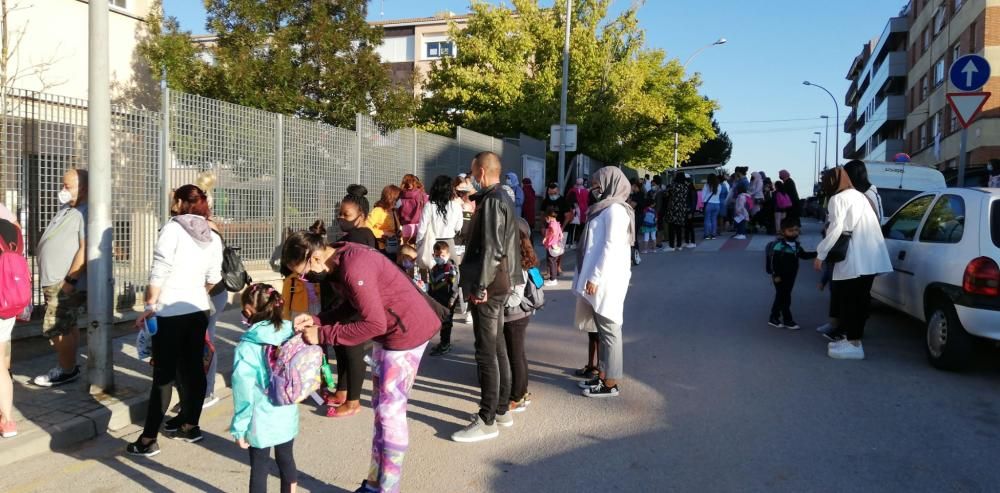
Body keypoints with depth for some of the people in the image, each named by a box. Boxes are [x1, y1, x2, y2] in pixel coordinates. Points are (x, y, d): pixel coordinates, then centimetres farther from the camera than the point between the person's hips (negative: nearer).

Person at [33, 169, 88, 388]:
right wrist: (51, 279, 18)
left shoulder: (85, 213, -16)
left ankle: (67, 370, 7)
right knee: (67, 327, 15)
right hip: (54, 282, 9)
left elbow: (85, 250, -23)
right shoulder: (67, 210, 15)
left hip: (67, 284, -9)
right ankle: (68, 366, 24)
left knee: (55, 329, -4)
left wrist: (70, 280, -23)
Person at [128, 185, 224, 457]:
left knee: (164, 374, -3)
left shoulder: (172, 228, -10)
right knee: (193, 368, 13)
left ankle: (148, 440, 2)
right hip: (199, 309, 6)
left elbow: (159, 272, -15)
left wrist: (149, 306, -9)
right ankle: (189, 425, 24)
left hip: (170, 311, -6)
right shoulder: (213, 238, 7)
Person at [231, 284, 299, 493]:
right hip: (288, 416, 4)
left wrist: (239, 427, -7)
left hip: (261, 421, -4)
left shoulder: (247, 347, -18)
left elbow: (244, 391, -16)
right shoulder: (291, 336, -6)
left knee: (259, 468, 11)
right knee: (286, 460, 20)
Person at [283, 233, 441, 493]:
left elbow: (374, 324, -27)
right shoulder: (338, 261, 3)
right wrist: (316, 320, -4)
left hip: (407, 331, -10)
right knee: (381, 408, 16)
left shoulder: (354, 269, -28)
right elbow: (352, 307, 10)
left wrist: (323, 335, -21)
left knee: (390, 411, -3)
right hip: (389, 332, 10)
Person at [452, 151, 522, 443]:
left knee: (486, 352, -5)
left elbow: (491, 249, -22)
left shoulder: (492, 202, -16)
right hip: (499, 284, 10)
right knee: (498, 348, 16)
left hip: (488, 287, -10)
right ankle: (501, 410, 26)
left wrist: (481, 285, -20)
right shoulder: (502, 198, 15)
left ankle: (487, 421, 2)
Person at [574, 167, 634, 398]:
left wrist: (595, 278, -20)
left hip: (606, 280, -10)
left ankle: (611, 383, 7)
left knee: (609, 330, -1)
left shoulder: (615, 210, -15)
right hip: (600, 278, 10)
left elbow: (611, 248, -20)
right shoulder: (606, 208, 15)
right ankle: (604, 374, 24)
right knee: (603, 329, 15)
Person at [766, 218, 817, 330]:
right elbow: (773, 261, -21)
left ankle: (774, 318, 23)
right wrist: (776, 275, -21)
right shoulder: (778, 246, -21)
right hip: (780, 277, -8)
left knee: (781, 297, 14)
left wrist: (816, 254, 4)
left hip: (790, 276, 8)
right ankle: (788, 320, 11)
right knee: (785, 298, -1)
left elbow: (803, 255, 17)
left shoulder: (796, 245, 5)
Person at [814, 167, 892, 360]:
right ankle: (853, 338, 23)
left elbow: (836, 229, -16)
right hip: (871, 257, 9)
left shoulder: (838, 199, -6)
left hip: (855, 258, -9)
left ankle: (854, 344, -4)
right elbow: (858, 227, 20)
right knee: (860, 298, 15)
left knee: (849, 299, -4)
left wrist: (821, 254, -10)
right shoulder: (859, 195, 22)